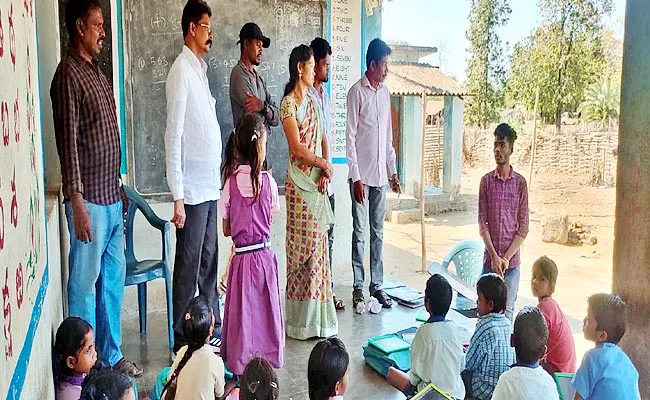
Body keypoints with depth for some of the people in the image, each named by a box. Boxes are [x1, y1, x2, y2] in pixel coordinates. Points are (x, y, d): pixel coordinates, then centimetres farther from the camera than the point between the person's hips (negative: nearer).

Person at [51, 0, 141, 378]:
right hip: (90, 201, -9)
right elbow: (68, 143, -17)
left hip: (113, 197, 9)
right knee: (85, 285, 2)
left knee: (114, 280, 14)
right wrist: (78, 204, -19)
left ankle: (112, 356, 27)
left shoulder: (97, 71, 15)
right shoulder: (68, 74, -11)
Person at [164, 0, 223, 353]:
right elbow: (173, 136, -18)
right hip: (192, 190, -9)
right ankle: (183, 341, 15)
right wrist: (178, 197, -20)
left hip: (209, 186, 9)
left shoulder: (201, 68, 15)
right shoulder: (181, 71, -13)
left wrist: (216, 181, 16)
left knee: (209, 263, 16)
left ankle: (213, 332, 29)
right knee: (188, 267, 2)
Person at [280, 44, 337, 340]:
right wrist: (324, 165, -7)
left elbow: (323, 140, 13)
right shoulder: (289, 103, -8)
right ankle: (301, 319, 9)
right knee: (302, 246, -2)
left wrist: (325, 170, -2)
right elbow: (297, 147, -15)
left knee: (318, 244, 10)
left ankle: (317, 314, 21)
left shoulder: (313, 100, 16)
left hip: (318, 182, 7)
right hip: (300, 182, -7)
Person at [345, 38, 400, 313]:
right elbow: (350, 137, -11)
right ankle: (358, 288, 9)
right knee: (359, 232, 0)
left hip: (381, 174, 6)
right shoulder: (357, 92, -8)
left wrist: (393, 170, 13)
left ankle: (377, 285, 19)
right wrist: (356, 177, -15)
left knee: (378, 231, 10)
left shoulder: (385, 92, 12)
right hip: (362, 175, -6)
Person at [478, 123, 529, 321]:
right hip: (489, 259, 1)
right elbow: (482, 223, -1)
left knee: (507, 313, 6)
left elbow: (523, 227, -1)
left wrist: (506, 258, -9)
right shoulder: (486, 181, 1)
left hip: (511, 262, 0)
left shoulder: (520, 183, 0)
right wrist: (494, 256, -10)